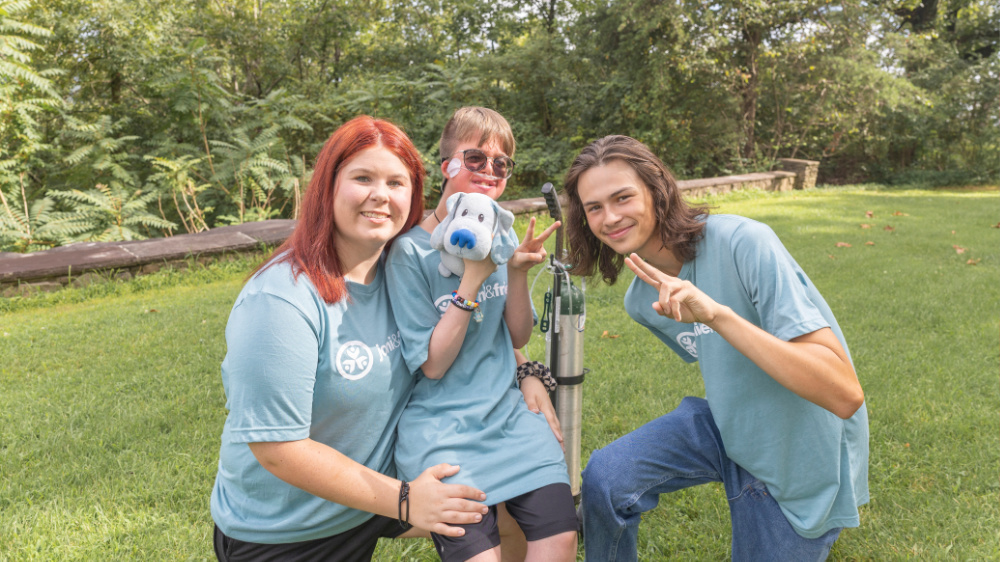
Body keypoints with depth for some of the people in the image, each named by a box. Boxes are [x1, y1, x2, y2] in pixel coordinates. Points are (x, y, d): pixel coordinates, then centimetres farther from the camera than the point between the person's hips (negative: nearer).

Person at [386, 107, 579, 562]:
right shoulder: (410, 252, -11)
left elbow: (518, 337, 8)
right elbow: (433, 364, -13)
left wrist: (518, 272, -8)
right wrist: (473, 277, -19)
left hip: (508, 415, 5)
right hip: (441, 430, -4)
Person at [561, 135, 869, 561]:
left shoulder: (743, 243, -27)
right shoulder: (641, 300, -5)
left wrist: (717, 314, -41)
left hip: (802, 460, -4)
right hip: (726, 426, 5)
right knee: (603, 479, -17)